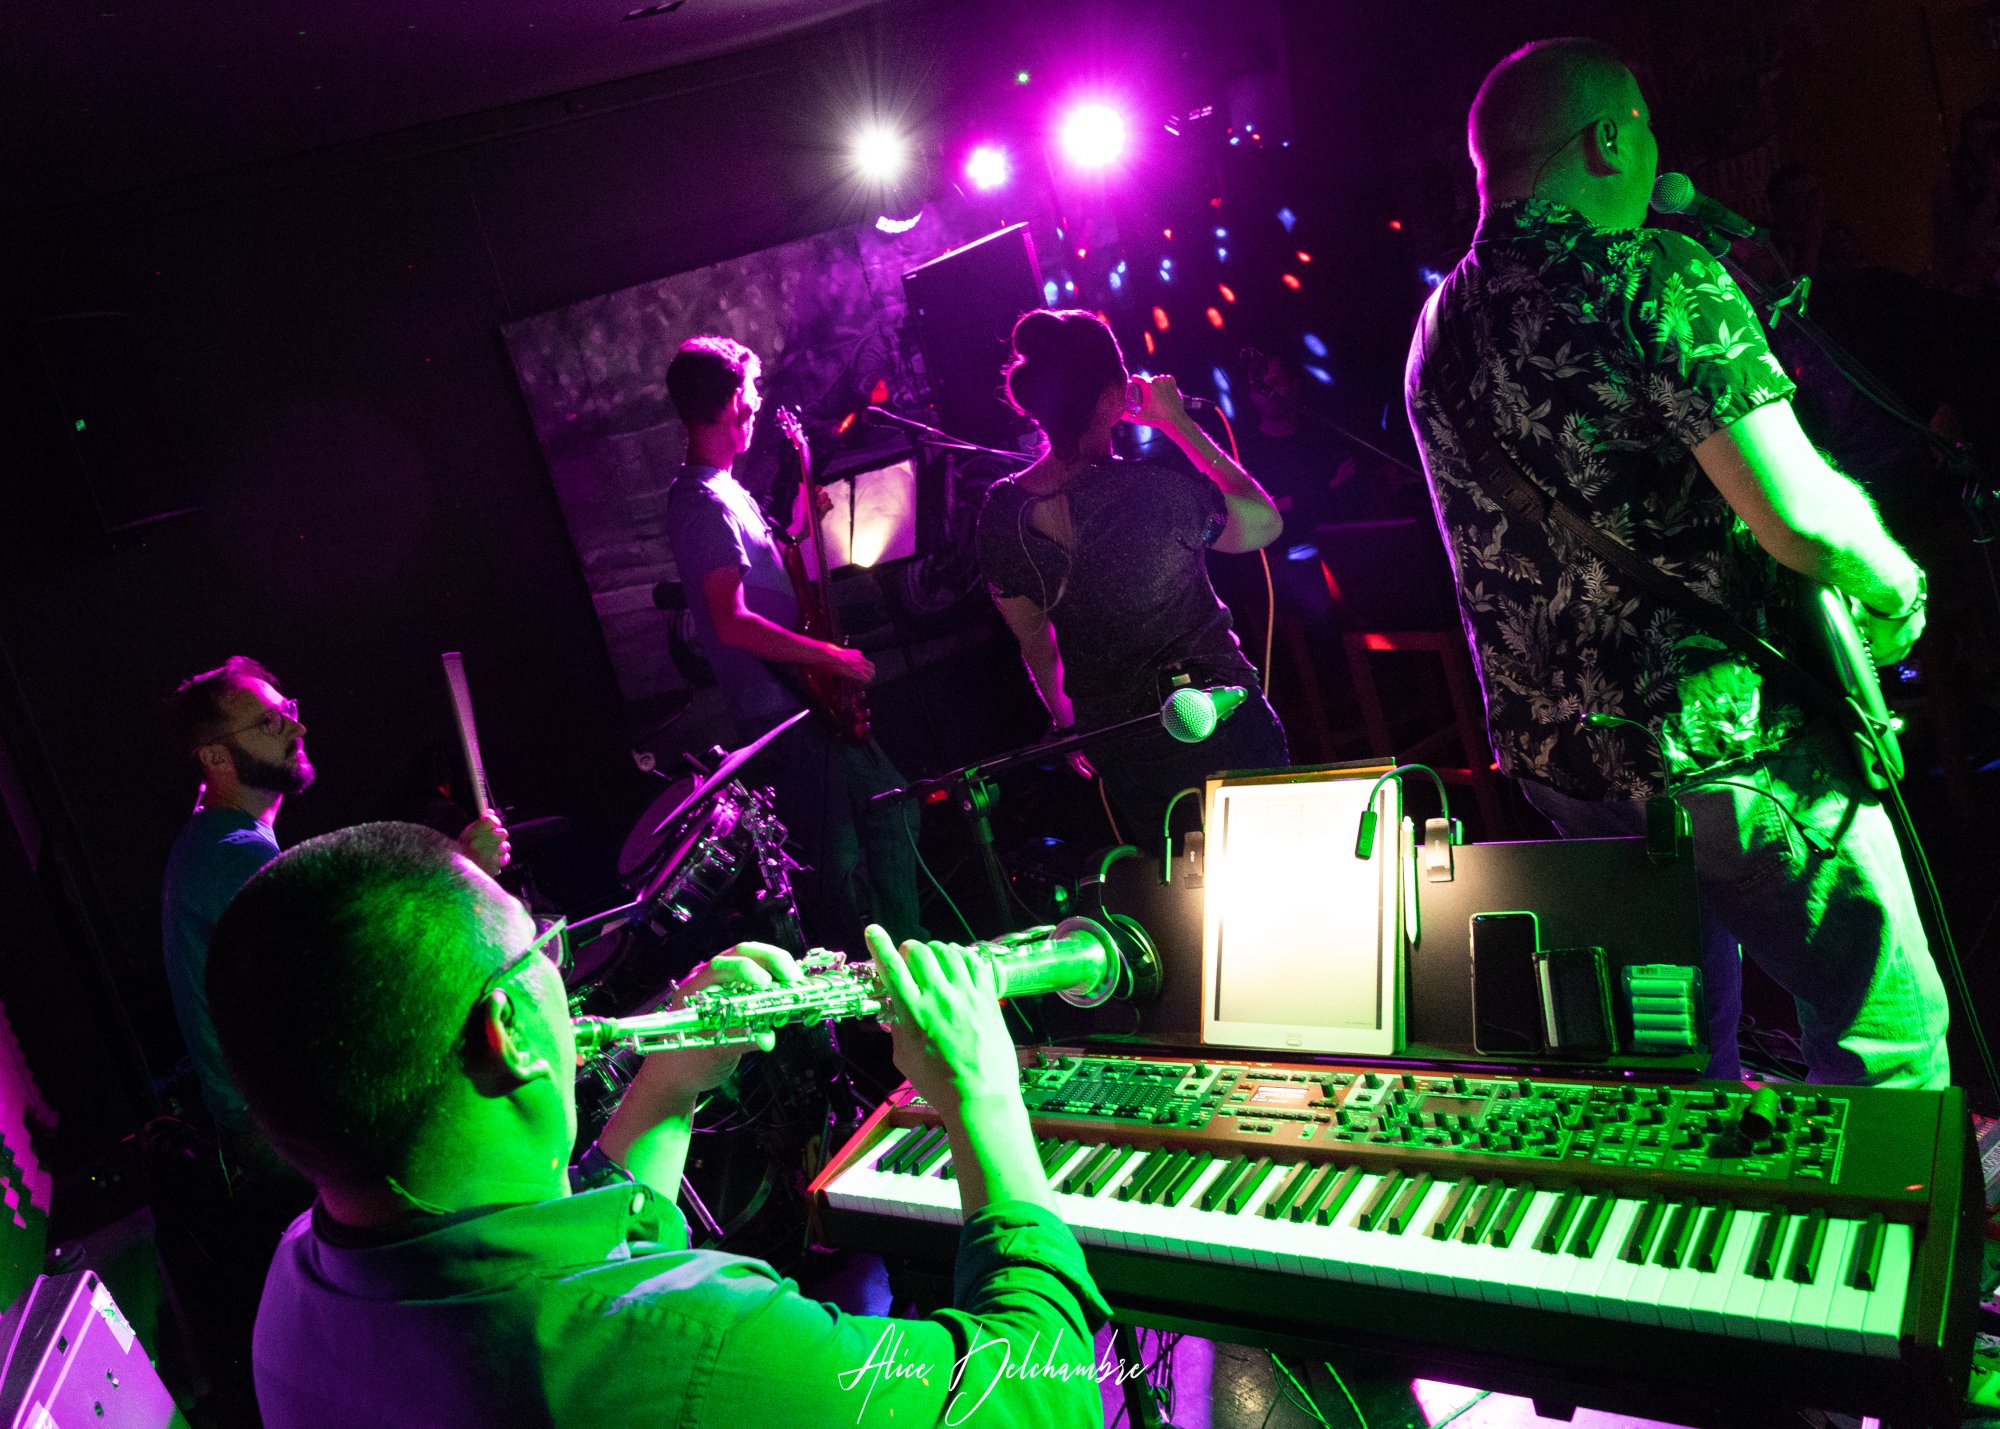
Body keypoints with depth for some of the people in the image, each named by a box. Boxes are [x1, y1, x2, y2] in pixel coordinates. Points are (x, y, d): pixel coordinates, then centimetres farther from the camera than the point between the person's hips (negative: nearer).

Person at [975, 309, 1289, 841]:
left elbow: (1031, 639, 2)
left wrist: (1064, 718, 19)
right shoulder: (1158, 491, -27)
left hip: (1119, 752, 5)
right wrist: (1181, 425, -6)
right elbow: (1267, 523, -7)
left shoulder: (1000, 512, -12)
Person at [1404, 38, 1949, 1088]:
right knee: (1888, 1034, 6)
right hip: (1715, 744, -8)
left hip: (1554, 754, 8)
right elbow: (1802, 520, -22)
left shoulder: (1441, 326, 9)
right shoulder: (1655, 278, -16)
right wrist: (1895, 588, -2)